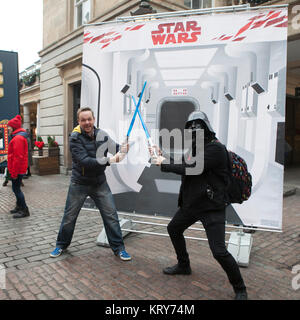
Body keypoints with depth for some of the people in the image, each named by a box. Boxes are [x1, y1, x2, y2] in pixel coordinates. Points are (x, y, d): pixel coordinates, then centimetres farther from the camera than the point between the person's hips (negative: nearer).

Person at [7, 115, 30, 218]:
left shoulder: (18, 138, -18)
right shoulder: (18, 137, 16)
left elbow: (18, 157, -23)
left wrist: (14, 172, -20)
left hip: (17, 169, -10)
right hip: (19, 169, 10)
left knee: (16, 188, -4)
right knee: (16, 188, 18)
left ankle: (24, 211, 2)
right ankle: (19, 207, 30)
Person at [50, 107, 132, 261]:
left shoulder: (102, 134, -4)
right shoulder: (75, 138, -16)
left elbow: (115, 148, 4)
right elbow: (85, 161, -28)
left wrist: (123, 148, -20)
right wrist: (109, 160, -35)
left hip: (100, 183, 3)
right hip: (79, 184, -2)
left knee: (111, 215, 2)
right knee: (69, 216, 12)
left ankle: (118, 248, 17)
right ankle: (61, 245, 36)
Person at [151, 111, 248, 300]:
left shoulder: (215, 148, -20)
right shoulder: (194, 148, 8)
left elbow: (191, 169, -26)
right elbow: (182, 166, 15)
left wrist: (164, 164, -15)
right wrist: (162, 157, 4)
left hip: (212, 208, -9)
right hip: (191, 203, 9)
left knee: (219, 252, -11)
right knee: (174, 229, 22)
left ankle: (240, 289, 15)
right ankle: (184, 266, 44)